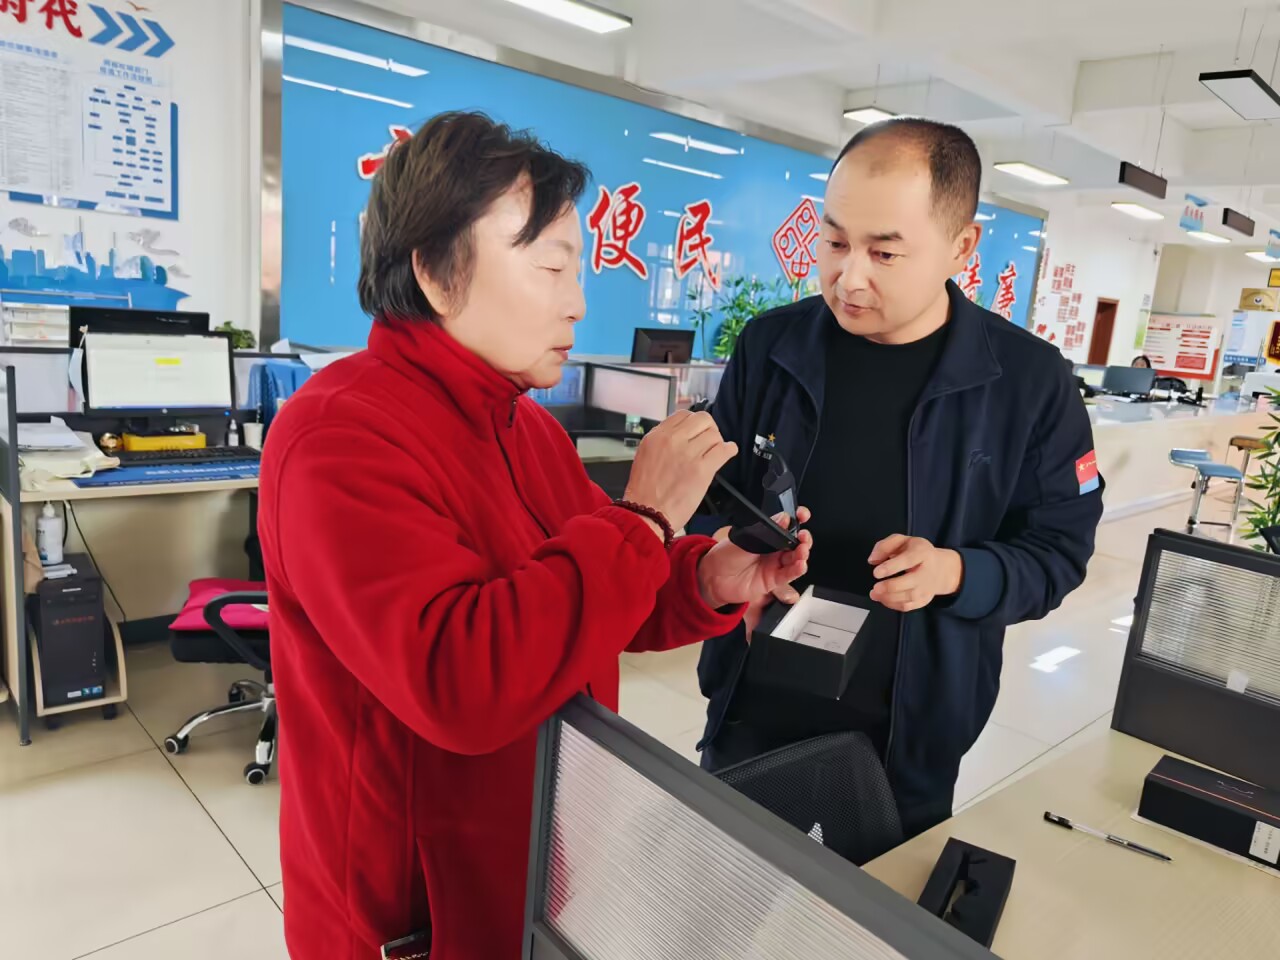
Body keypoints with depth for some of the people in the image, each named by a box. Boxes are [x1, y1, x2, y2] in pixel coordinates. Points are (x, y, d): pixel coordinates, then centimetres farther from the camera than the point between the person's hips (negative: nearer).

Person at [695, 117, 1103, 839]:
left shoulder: (1030, 380, -9)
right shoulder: (771, 343, -4)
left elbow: (1058, 549, -3)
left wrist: (957, 572, -22)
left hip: (913, 734, -1)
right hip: (755, 707, 2)